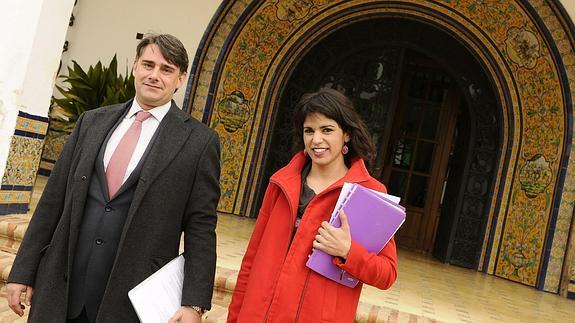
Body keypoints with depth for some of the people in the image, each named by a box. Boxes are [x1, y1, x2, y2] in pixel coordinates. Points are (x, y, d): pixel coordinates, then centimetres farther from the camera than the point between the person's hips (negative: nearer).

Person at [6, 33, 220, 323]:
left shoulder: (199, 141, -5)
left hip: (132, 299, -3)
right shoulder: (92, 121, 7)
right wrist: (23, 271, 8)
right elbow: (53, 198, 8)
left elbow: (201, 227, -6)